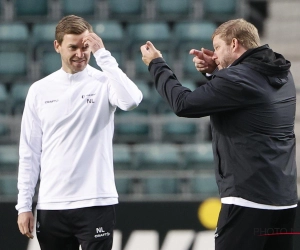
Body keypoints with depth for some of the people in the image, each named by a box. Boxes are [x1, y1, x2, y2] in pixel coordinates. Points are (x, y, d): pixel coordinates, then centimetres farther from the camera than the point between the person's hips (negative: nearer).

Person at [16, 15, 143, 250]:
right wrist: (24, 205, 3)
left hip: (96, 204, -3)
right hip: (51, 207, 3)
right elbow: (30, 153, 8)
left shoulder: (104, 83, -2)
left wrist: (103, 54, -19)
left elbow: (131, 100, -25)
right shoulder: (40, 90, 6)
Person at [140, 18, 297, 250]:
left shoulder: (236, 79, -15)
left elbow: (184, 104, -11)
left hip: (248, 199, -8)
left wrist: (156, 64, 3)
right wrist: (214, 71, 14)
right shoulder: (282, 74, 11)